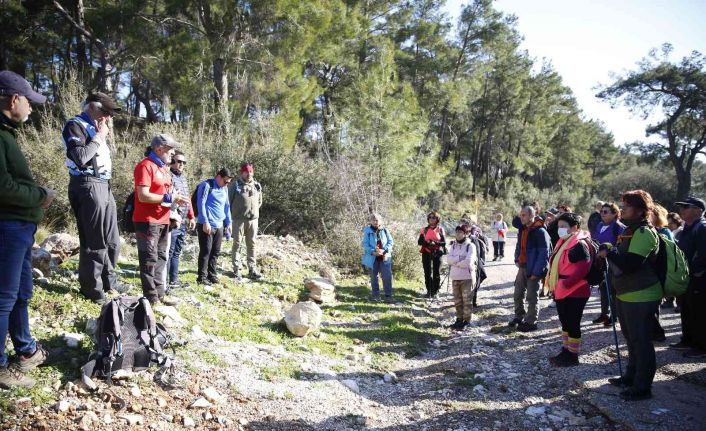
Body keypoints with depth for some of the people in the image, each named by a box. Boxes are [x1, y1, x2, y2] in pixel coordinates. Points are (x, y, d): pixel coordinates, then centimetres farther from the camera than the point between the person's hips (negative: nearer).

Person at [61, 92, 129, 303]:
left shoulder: (95, 128, 20)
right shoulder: (75, 125, -5)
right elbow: (80, 157, -20)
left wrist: (104, 135, 15)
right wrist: (99, 137, -11)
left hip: (104, 187, 9)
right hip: (88, 186, -9)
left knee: (111, 239, 15)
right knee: (94, 241, -4)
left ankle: (109, 280, 28)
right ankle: (92, 288, 6)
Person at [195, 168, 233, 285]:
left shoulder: (225, 189, 16)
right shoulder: (206, 185, -7)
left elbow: (227, 206, 22)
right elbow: (201, 204, -12)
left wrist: (228, 223, 20)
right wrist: (205, 222, -16)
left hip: (219, 226, 7)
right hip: (206, 225, -7)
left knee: (216, 252, 10)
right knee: (206, 251, -4)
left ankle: (212, 275, 19)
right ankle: (202, 277, 3)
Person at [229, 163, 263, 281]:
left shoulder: (257, 186, 9)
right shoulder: (235, 185, -4)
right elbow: (228, 200, -1)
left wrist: (254, 211, 13)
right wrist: (233, 214, 2)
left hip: (253, 219, 4)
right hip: (239, 219, -4)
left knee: (251, 244, 8)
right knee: (237, 244, 2)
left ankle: (252, 270, 14)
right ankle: (236, 270, 7)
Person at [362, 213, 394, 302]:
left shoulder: (385, 231, 3)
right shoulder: (367, 231, -5)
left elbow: (390, 242, 3)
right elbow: (365, 244, -9)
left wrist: (386, 252, -12)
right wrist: (373, 252, -22)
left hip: (384, 257, 1)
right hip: (372, 258, -1)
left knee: (387, 276, -1)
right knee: (374, 277, 10)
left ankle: (388, 295, 8)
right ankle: (375, 295, 22)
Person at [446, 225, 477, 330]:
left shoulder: (470, 246, -7)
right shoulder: (453, 245, 10)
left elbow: (468, 262, -19)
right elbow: (448, 259, -3)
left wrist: (455, 262, -10)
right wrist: (460, 258, -15)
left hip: (467, 277, -5)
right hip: (455, 278, 5)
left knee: (467, 300, 1)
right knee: (457, 300, 13)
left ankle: (466, 320, 12)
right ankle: (459, 319, 25)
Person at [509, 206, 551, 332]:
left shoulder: (540, 232, -17)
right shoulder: (522, 229, 9)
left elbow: (544, 254, -20)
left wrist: (536, 272, -21)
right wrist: (517, 260, 8)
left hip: (533, 270, -8)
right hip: (522, 267, 8)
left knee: (531, 297, 2)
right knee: (517, 294, 15)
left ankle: (530, 322, 15)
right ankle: (519, 317, 31)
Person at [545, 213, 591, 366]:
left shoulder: (579, 244, -17)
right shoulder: (563, 242, 13)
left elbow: (584, 267, -26)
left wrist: (566, 283, -27)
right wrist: (553, 283, 14)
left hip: (574, 292, -10)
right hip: (561, 291, 10)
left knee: (573, 324, 1)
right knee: (565, 322, 17)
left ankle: (572, 355, 12)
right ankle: (566, 351, 29)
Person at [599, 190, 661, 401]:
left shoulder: (644, 233, -18)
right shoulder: (630, 230, 14)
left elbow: (630, 263, -28)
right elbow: (622, 257, 22)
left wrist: (609, 251, -18)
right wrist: (609, 250, 4)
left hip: (641, 297, -10)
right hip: (626, 295, 10)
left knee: (641, 341, -1)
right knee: (631, 338, 21)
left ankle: (642, 387, 10)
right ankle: (631, 377, 35)